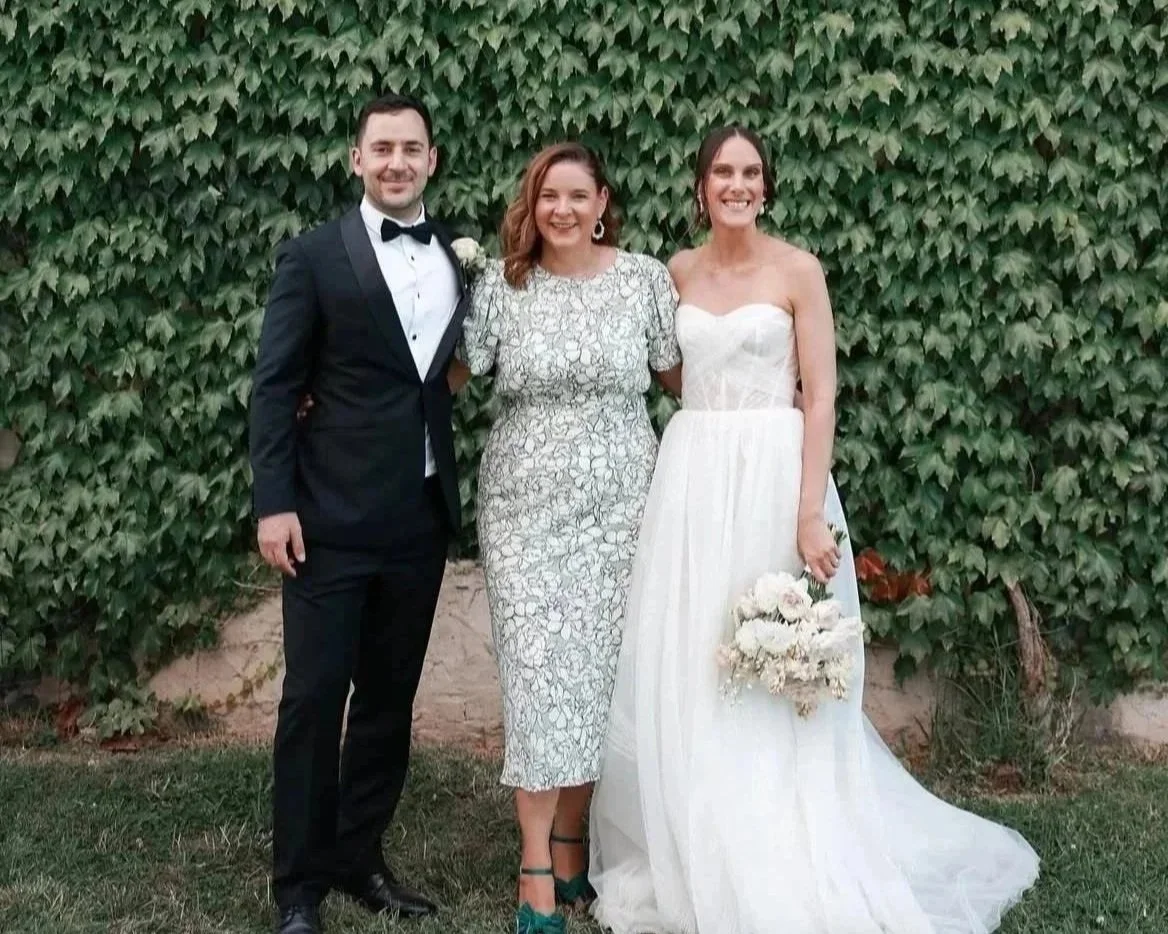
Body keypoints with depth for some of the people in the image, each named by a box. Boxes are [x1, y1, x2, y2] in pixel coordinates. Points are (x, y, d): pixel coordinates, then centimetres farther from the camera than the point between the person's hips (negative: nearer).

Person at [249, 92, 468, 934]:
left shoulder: (458, 259, 9)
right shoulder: (314, 257, -3)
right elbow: (275, 387, -5)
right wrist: (275, 502, -12)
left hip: (422, 517, 4)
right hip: (332, 516, -4)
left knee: (391, 698, 12)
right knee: (315, 698, 0)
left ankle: (360, 857, 27)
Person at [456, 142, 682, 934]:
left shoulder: (645, 278, 1)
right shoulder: (500, 284, -1)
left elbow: (681, 377, 11)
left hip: (620, 503, 1)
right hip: (527, 506, -1)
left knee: (602, 670, 6)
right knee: (540, 672, -3)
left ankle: (571, 845, 22)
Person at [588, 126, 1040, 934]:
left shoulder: (797, 269, -4)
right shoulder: (680, 271, 9)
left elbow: (821, 396, -9)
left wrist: (811, 512, -17)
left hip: (772, 476, -4)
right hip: (692, 479, 4)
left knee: (770, 675, 0)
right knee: (684, 677, 6)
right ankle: (691, 858, 21)